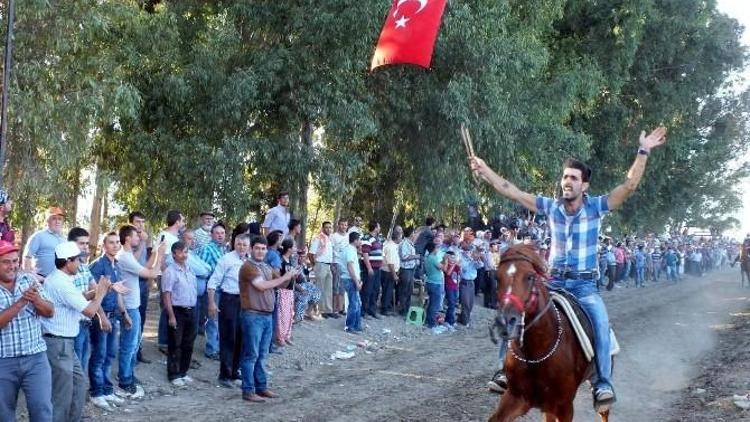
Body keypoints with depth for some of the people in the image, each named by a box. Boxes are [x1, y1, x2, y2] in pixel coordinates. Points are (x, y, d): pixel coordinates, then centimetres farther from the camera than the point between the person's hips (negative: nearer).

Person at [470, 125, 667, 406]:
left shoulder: (596, 207, -4)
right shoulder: (551, 207, 3)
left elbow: (629, 185, -14)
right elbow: (510, 191, 3)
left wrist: (643, 152, -22)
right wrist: (484, 169, 0)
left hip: (585, 284, -3)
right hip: (554, 281, 3)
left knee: (600, 321, -30)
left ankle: (603, 384, -30)